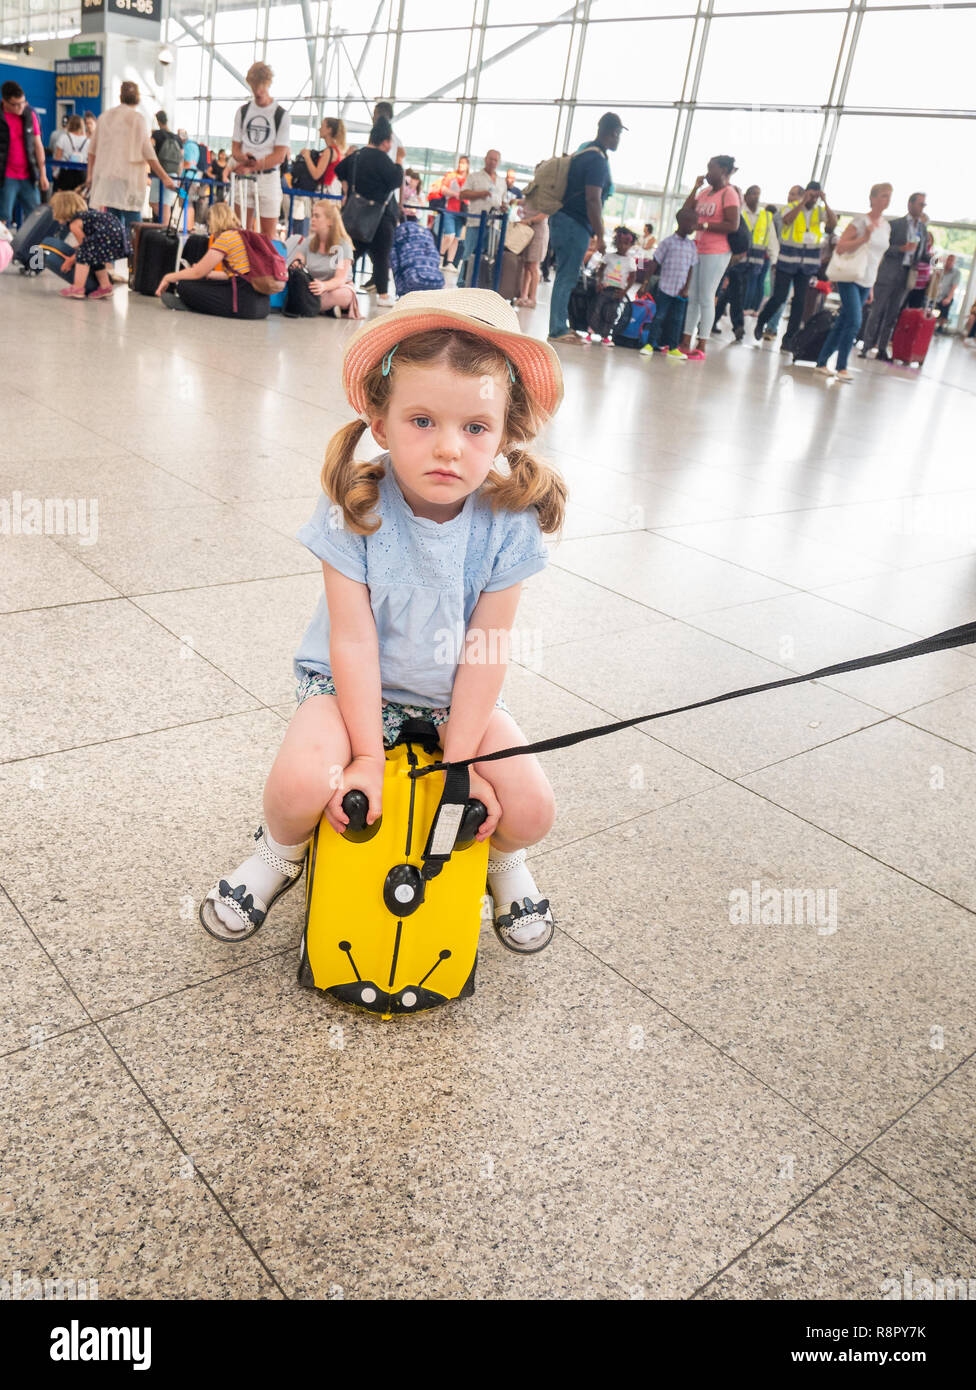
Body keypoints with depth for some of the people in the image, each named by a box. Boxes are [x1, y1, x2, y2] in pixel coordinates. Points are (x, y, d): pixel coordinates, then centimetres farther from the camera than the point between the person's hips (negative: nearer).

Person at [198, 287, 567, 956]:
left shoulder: (507, 522, -16)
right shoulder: (355, 510, -20)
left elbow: (485, 648, -13)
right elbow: (354, 640, -18)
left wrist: (460, 761, -14)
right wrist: (367, 755, -19)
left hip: (459, 696, 2)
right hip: (355, 684, -1)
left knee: (531, 808, -15)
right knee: (301, 785, -27)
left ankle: (504, 857, 24)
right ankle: (282, 851, 11)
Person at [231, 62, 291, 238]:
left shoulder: (281, 115, -2)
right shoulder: (243, 111, 11)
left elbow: (280, 155, -9)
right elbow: (235, 147, 11)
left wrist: (251, 167, -20)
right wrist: (244, 158, -14)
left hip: (269, 178, -3)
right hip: (243, 178, 3)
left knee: (268, 235, -1)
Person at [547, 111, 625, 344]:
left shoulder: (585, 151, 17)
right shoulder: (598, 159, -14)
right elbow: (593, 199, -21)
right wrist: (600, 236, -18)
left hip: (563, 220, 10)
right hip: (574, 225, -10)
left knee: (566, 277, 14)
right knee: (567, 278, -6)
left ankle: (560, 327, 20)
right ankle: (558, 331, -3)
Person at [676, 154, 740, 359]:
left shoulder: (729, 193, -9)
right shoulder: (705, 192, 14)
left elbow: (733, 225, -17)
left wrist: (704, 225, -17)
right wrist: (696, 187, 5)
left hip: (716, 253, -8)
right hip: (698, 249, 8)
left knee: (706, 298, -6)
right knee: (692, 297, 8)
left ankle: (701, 347, -2)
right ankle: (686, 342, 14)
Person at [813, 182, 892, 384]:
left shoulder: (886, 226, 14)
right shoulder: (860, 222, -6)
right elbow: (840, 248, -11)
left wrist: (871, 286, 19)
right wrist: (864, 238, -21)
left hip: (866, 283, 6)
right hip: (850, 278, -6)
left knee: (842, 324, 6)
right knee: (854, 322, -17)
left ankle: (822, 362, 13)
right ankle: (842, 368, -10)